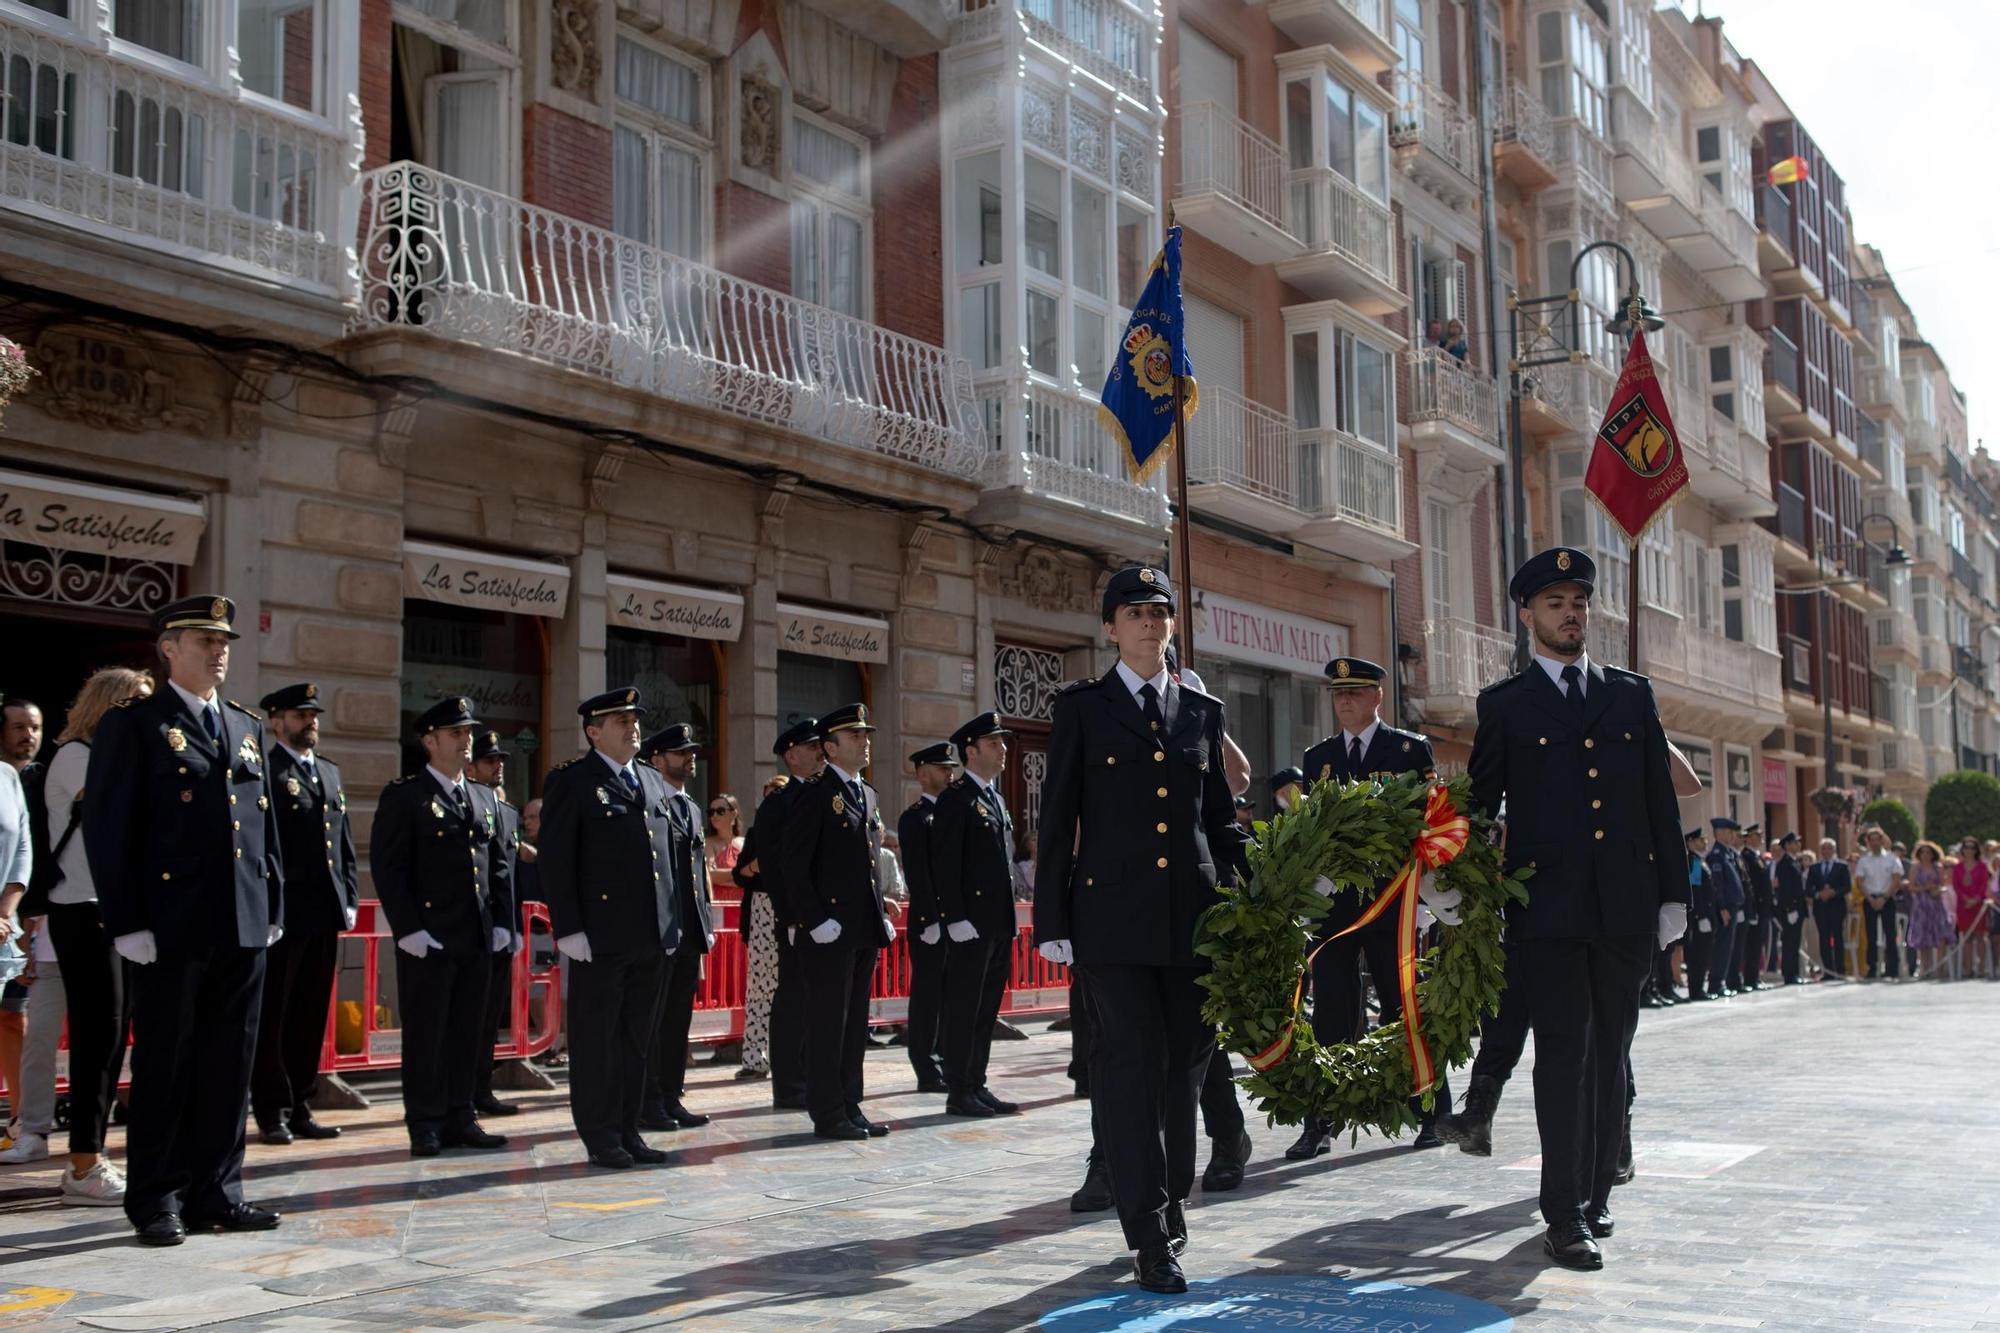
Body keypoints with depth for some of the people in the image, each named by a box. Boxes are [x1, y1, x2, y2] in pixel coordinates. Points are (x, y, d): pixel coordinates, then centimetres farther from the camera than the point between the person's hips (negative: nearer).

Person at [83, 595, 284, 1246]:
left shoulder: (247, 727, 17)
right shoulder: (132, 724, -2)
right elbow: (107, 828, -7)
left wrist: (274, 906, 13)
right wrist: (127, 922, -12)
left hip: (244, 927, 6)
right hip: (171, 928, -6)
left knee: (229, 1064, 9)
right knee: (165, 1065, 2)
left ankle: (215, 1191, 18)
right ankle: (156, 1200, 13)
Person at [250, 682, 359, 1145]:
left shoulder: (330, 772, 18)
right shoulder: (263, 770, -6)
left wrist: (350, 898, 11)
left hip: (325, 915, 7)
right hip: (282, 913, -7)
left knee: (311, 1017, 11)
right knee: (272, 1016, 2)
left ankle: (300, 1107, 19)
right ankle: (272, 1112, 8)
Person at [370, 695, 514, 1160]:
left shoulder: (486, 799, 16)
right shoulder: (404, 796, -3)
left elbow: (500, 865, 17)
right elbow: (388, 867, -8)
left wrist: (502, 923, 7)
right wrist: (408, 929, -14)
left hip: (479, 939, 6)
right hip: (428, 939, -5)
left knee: (469, 1033, 9)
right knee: (426, 1034, 1)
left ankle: (460, 1118, 17)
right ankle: (425, 1126, 9)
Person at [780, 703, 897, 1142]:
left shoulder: (867, 794, 17)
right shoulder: (816, 793, -8)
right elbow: (794, 864, -13)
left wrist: (882, 915, 14)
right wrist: (817, 920, -17)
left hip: (866, 928, 8)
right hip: (830, 930, -8)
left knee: (855, 1022, 12)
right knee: (828, 1022, -2)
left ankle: (850, 1107, 19)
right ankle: (827, 1114, 4)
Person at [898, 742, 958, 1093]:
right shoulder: (915, 818, -7)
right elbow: (917, 875, -14)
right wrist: (930, 920, -19)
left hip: (956, 919, 7)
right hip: (929, 922, -7)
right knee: (927, 995, -1)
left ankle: (950, 1064, 17)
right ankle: (927, 1071, 4)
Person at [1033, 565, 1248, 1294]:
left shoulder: (1202, 711, 13)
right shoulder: (1082, 708, 4)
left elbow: (1221, 818, 15)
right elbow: (1057, 819, 1)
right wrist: (1052, 920, -4)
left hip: (1193, 913, 4)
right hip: (1115, 913, -3)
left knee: (1185, 1065, 9)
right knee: (1132, 1064, -6)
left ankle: (1170, 1204, 26)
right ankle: (1151, 1237, -2)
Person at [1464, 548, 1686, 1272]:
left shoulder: (1632, 695, 13)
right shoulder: (1504, 704, 5)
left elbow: (1660, 800, 12)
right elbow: (1481, 804, 5)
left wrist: (1673, 891, 8)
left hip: (1625, 906, 3)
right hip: (1549, 906, -3)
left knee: (1611, 1050, 10)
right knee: (1564, 1050, -6)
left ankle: (1598, 1190, 22)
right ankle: (1565, 1215, -4)